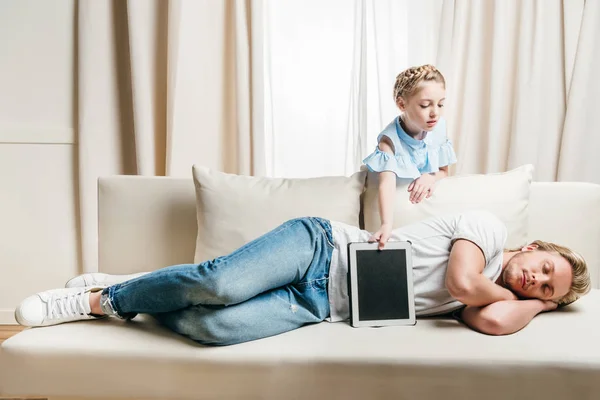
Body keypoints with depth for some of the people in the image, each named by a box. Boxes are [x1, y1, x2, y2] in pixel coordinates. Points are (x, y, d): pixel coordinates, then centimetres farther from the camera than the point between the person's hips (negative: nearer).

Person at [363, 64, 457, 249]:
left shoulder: (438, 128, -13)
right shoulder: (389, 140, -28)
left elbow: (444, 171, 1)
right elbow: (387, 183, -43)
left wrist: (431, 178, -23)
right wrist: (387, 225, -59)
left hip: (426, 194, 5)